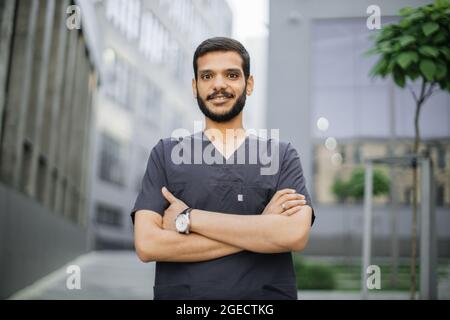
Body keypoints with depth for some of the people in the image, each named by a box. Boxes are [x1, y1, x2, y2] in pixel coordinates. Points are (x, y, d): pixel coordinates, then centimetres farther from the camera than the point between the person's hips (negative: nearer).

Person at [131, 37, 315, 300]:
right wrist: (262, 227, -15)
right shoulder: (165, 154, 0)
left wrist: (188, 218, -16)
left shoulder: (282, 155, 0)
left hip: (266, 292, 0)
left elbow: (295, 235, -17)